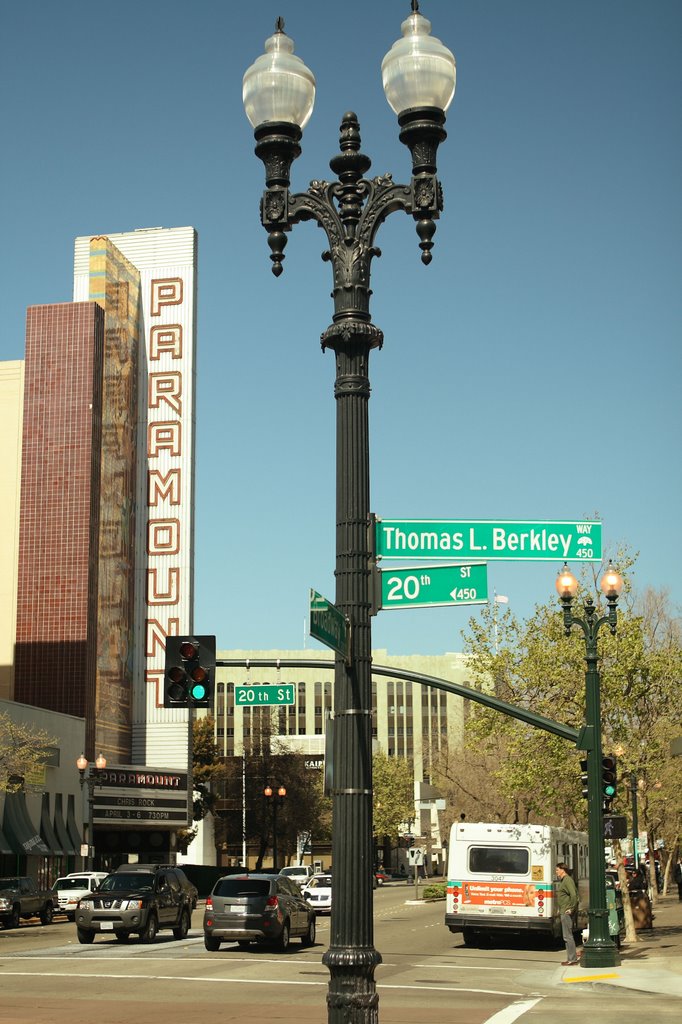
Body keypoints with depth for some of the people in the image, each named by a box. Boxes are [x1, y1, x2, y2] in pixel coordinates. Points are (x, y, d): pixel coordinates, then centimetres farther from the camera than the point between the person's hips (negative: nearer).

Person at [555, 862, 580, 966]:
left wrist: (571, 908, -22)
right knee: (567, 935, 14)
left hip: (567, 912, -11)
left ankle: (572, 959, -5)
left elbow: (573, 895, -26)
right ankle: (572, 957, 19)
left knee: (567, 936, -8)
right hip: (564, 912, 11)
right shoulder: (563, 881, 17)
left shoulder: (567, 880, -15)